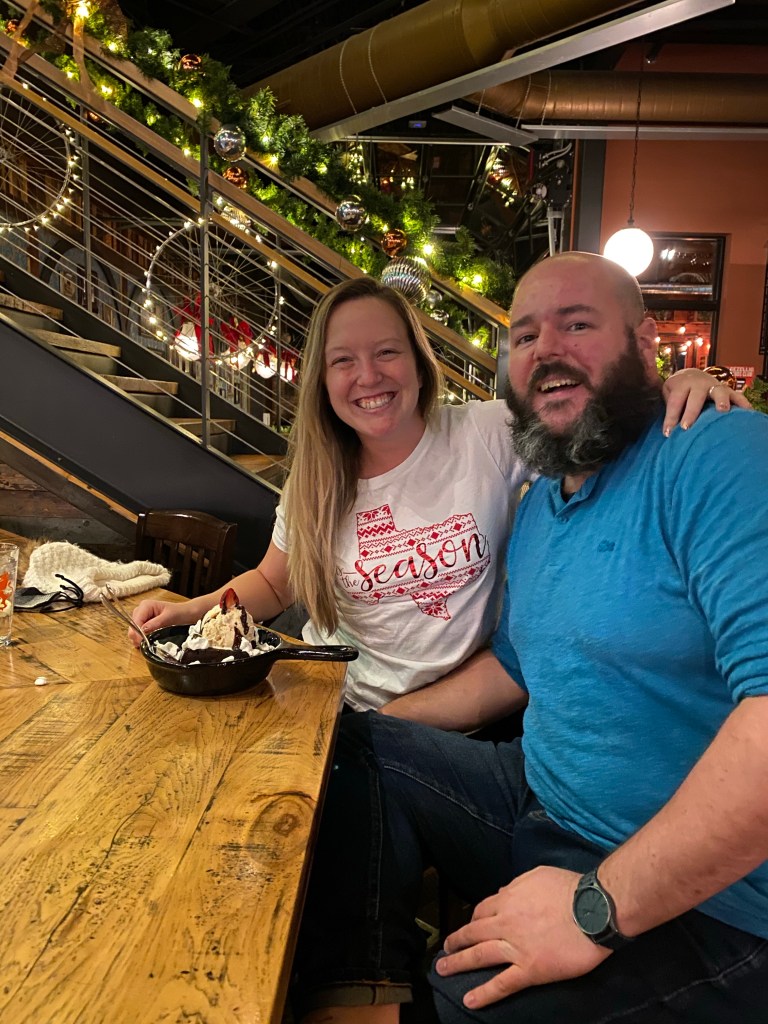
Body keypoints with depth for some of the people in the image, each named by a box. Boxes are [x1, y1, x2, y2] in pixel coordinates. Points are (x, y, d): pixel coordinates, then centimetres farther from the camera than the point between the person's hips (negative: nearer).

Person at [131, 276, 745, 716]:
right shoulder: (316, 482, -1)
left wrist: (680, 386, -29)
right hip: (335, 703, 3)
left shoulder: (491, 435, -11)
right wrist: (193, 610, -5)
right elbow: (274, 585, 11)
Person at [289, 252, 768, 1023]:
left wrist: (602, 907, -27)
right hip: (543, 807, 8)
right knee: (356, 754, 5)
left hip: (700, 899, -8)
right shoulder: (539, 506, 9)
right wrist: (377, 722, 11)